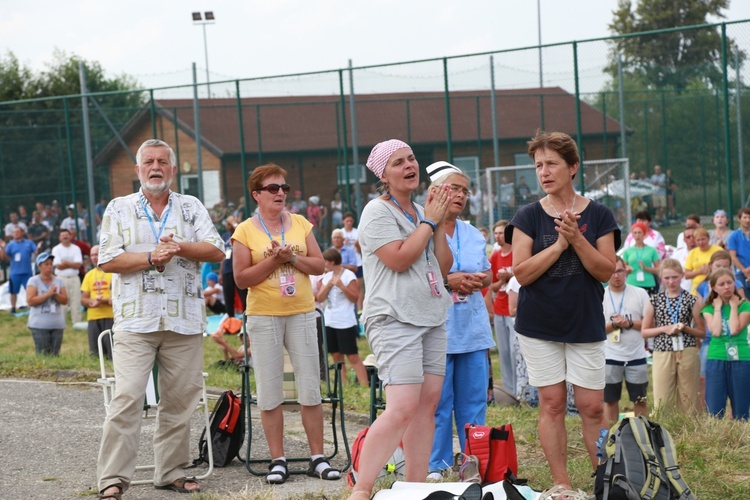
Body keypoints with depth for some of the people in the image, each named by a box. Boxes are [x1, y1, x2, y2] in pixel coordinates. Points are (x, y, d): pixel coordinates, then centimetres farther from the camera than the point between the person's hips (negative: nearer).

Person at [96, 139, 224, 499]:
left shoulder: (191, 207, 14)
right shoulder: (119, 209, 10)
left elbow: (216, 251, 2)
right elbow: (108, 260, 0)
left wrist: (180, 247, -13)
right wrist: (151, 257, -11)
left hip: (184, 320, 2)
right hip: (135, 320, -2)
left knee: (179, 400, 4)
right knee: (127, 398, -11)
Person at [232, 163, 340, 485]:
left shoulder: (300, 224, 8)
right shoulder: (245, 231, 0)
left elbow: (319, 265, 5)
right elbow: (241, 279, -6)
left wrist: (292, 257, -11)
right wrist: (274, 260, -15)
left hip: (301, 313, 2)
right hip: (263, 316, -2)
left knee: (310, 389, 1)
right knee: (269, 393, 0)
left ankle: (318, 458, 6)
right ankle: (278, 461, 7)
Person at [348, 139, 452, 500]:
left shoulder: (420, 212, 16)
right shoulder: (378, 211, -6)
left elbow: (444, 267, 14)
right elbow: (399, 258, -18)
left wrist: (439, 221, 3)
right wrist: (430, 220, -9)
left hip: (431, 318, 8)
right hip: (395, 319, -8)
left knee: (428, 403, 3)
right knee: (402, 408, -17)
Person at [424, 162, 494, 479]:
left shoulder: (472, 234, 16)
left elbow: (488, 274, 21)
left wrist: (478, 280, -2)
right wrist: (448, 281, -18)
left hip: (473, 329, 6)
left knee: (474, 402, 8)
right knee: (438, 403, -3)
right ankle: (437, 466, 5)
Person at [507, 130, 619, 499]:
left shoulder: (598, 215, 0)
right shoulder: (529, 217, 0)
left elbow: (606, 271, -6)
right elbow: (522, 272, -9)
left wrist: (577, 238, -19)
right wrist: (559, 244, -18)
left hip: (586, 325, 0)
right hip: (539, 326, 0)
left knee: (592, 406, -1)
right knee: (551, 403, 2)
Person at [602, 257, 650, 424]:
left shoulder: (640, 294, 1)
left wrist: (629, 323, -14)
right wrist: (614, 324, -17)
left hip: (636, 355, 0)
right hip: (610, 356, 0)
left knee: (640, 400, 6)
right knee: (610, 399, 6)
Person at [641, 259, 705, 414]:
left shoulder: (691, 300, 6)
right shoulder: (655, 301, 9)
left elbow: (702, 333, 9)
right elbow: (644, 332, 10)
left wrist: (685, 328, -9)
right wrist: (664, 329, -5)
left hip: (687, 353, 0)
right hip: (662, 354, 1)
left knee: (690, 400, 1)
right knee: (662, 402, -4)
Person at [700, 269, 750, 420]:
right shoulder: (709, 308, 7)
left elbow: (734, 330, -13)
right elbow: (716, 332, -10)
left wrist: (733, 306, -4)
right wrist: (718, 308, -2)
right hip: (716, 359, 1)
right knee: (714, 410, -4)